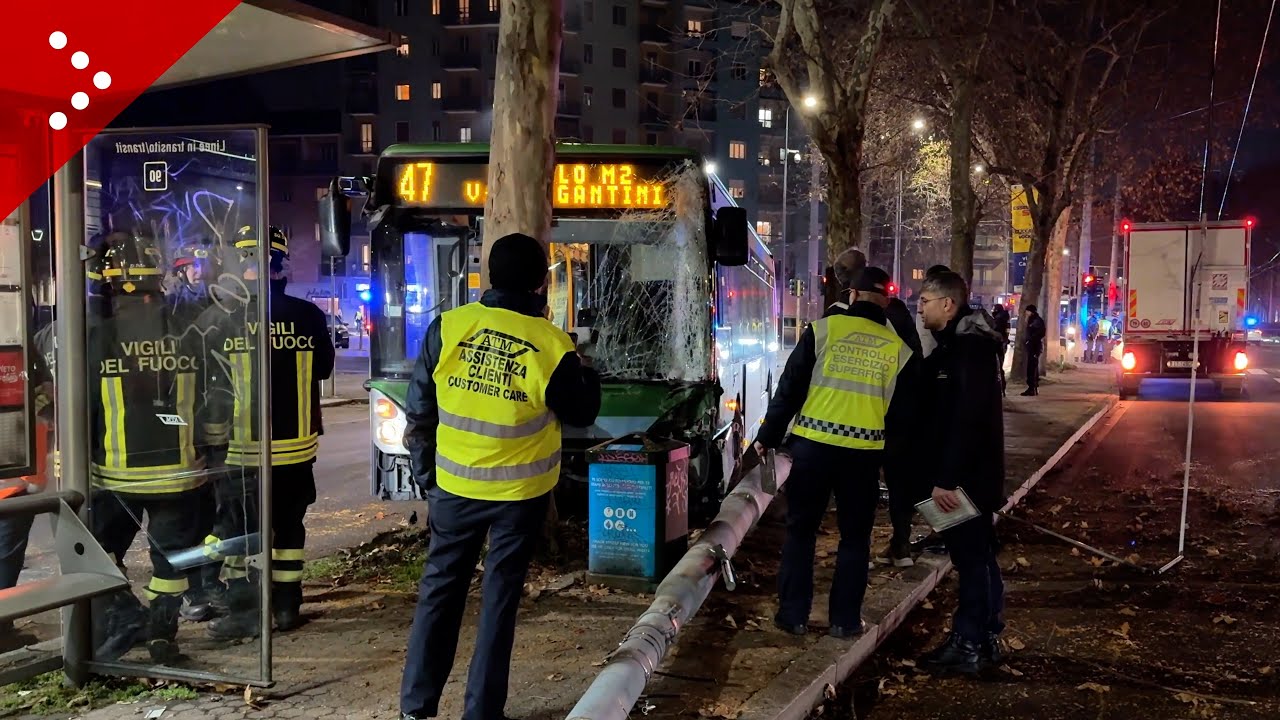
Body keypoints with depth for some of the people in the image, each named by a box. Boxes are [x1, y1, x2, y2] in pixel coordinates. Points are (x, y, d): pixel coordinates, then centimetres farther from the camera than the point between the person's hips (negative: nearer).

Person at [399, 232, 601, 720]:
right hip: (520, 493, -2)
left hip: (455, 487, 2)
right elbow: (580, 414, 1)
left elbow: (419, 414, -2)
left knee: (439, 590, 15)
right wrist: (588, 376, 19)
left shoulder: (447, 327, -9)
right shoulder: (552, 345, -14)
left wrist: (426, 478, 9)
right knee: (499, 598, 10)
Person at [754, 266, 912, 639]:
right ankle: (845, 619, 17)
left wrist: (767, 437, 5)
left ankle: (793, 614, 15)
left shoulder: (824, 329, -2)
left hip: (812, 444, -1)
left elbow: (790, 388, -3)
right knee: (855, 536, 14)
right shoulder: (899, 346, 4)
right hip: (865, 452, 1)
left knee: (800, 529, 11)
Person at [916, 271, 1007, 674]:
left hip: (967, 475, -10)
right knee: (977, 555, 15)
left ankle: (969, 645, 5)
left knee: (972, 557, -2)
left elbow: (967, 417, -25)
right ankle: (984, 639, 25)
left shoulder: (969, 347, -18)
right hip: (965, 472, 10)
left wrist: (946, 478, -25)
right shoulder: (956, 344, 14)